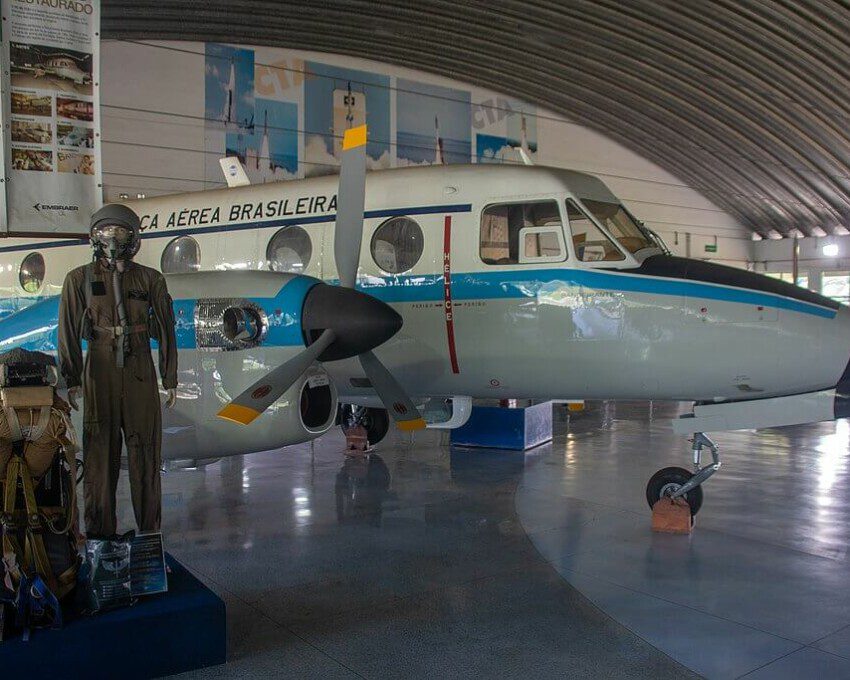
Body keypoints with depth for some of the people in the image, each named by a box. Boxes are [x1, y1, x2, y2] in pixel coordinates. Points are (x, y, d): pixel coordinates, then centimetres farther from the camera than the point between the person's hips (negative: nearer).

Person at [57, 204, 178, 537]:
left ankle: (150, 528, 12)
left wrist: (170, 380, 6)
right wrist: (71, 379, -4)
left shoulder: (150, 280, 7)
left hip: (141, 372, 1)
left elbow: (166, 331, 8)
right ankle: (100, 530, 11)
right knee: (100, 450, 2)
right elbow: (68, 332, 2)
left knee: (145, 448, 3)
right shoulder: (80, 279, 6)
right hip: (100, 370, 0)